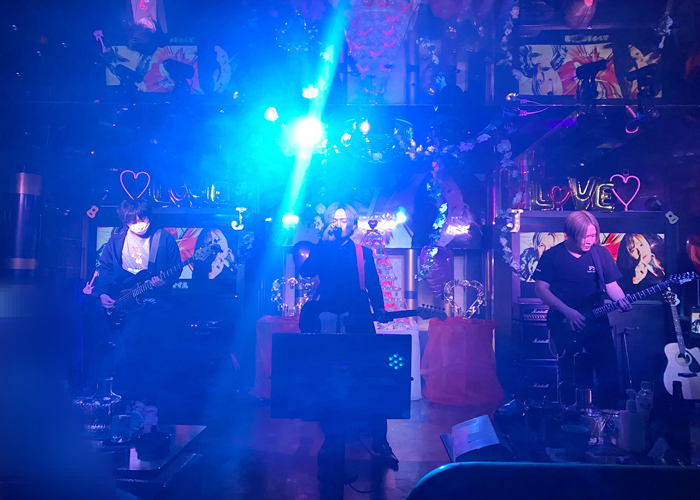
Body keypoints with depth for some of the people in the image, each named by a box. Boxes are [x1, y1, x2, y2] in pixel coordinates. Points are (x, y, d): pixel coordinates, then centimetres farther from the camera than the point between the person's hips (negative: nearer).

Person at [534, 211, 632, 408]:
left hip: (596, 321, 3)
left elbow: (611, 284, 6)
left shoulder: (601, 253, 2)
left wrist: (620, 300, -16)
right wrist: (567, 311, -16)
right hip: (564, 323, -2)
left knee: (609, 370, 3)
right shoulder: (552, 255, -7)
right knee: (569, 375, 4)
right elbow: (541, 288, -8)